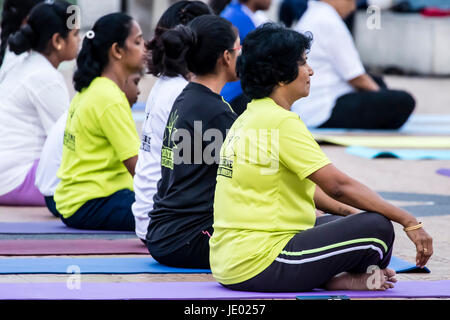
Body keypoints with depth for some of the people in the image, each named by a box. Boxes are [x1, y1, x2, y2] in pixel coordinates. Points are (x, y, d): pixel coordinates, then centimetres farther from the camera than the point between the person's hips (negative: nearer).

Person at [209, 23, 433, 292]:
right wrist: (408, 221, -12)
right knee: (377, 230, -14)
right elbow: (338, 185, -17)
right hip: (258, 266, -10)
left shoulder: (248, 119, 15)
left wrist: (349, 211, 17)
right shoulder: (281, 122, -15)